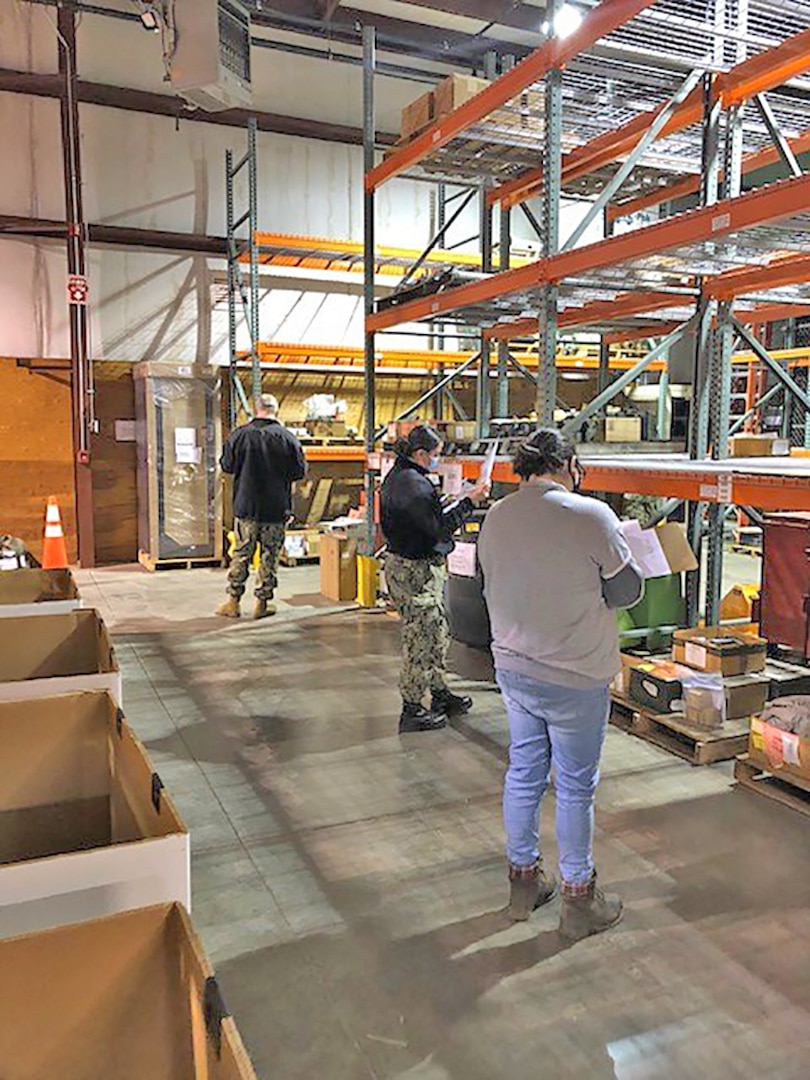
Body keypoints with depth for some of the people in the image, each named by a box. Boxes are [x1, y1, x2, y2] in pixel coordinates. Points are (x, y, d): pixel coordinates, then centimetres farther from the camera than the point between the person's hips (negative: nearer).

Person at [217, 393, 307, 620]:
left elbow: (227, 465, 3)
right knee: (270, 555, 8)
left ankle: (233, 601, 15)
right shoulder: (287, 438, -8)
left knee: (241, 554, 10)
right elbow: (300, 471, -2)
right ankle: (262, 603, 13)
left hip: (246, 506, 1)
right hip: (276, 508, -1)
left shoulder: (239, 435, -6)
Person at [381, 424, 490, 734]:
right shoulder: (413, 484, -21)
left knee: (437, 634, 21)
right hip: (416, 571, -11)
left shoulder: (399, 476, 12)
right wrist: (469, 500, -16)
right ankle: (412, 710, 10)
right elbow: (440, 526, -22)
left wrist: (454, 500, 10)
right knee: (420, 639, -1)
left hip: (409, 564, 11)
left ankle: (439, 693, 35)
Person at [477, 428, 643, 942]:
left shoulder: (496, 517, -1)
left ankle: (524, 879, 36)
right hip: (574, 677, -5)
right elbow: (627, 590, -11)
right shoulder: (591, 516, -19)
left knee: (523, 774, 19)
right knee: (576, 787, 10)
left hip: (513, 665, 6)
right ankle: (579, 899, 27)